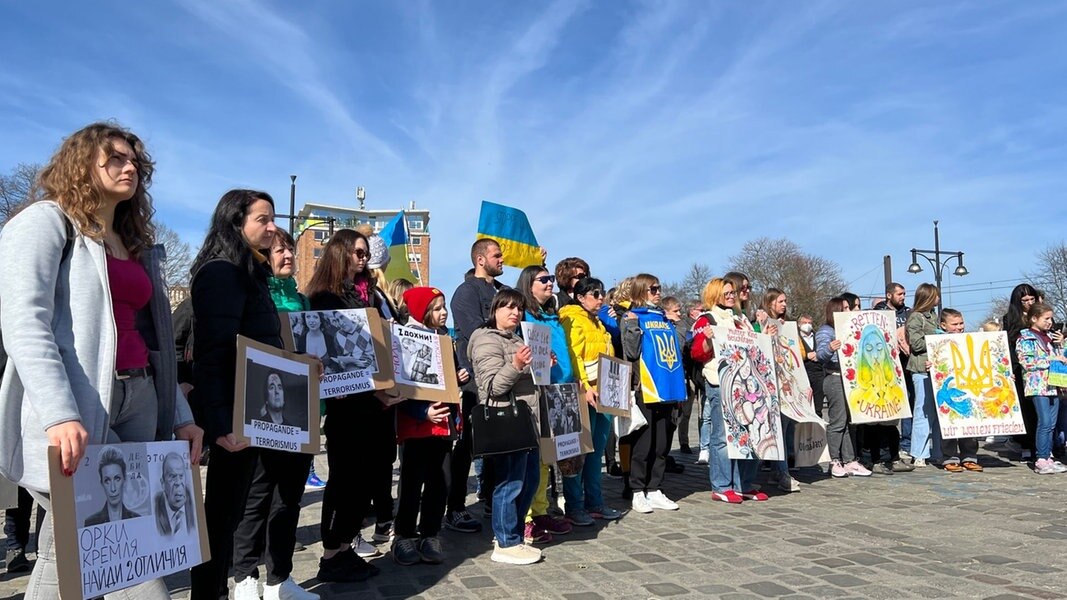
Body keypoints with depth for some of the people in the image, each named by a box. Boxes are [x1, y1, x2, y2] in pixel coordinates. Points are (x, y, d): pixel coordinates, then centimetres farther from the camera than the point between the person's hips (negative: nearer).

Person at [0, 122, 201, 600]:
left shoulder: (136, 246, 21)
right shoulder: (46, 221, 1)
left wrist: (179, 415, 13)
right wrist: (59, 415, -26)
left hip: (137, 401, 7)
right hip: (72, 411, -6)